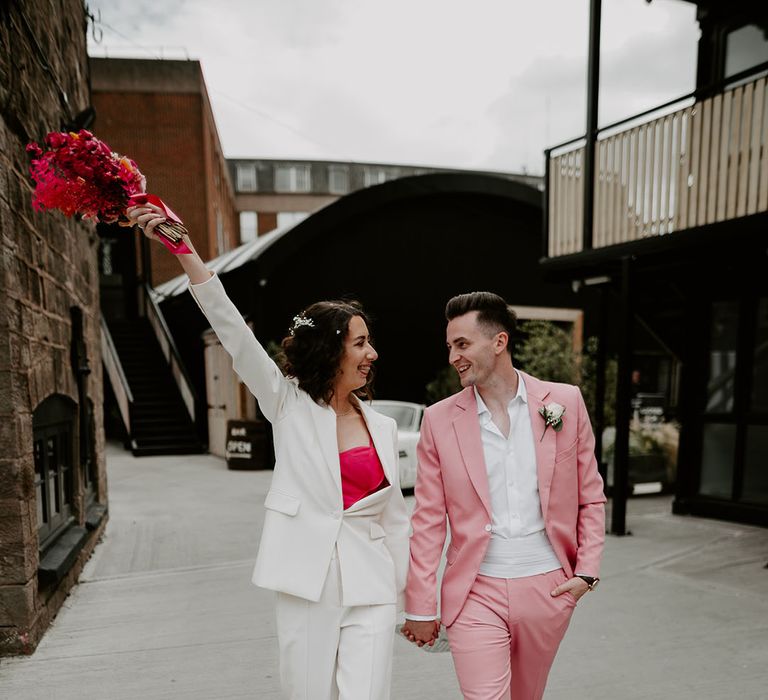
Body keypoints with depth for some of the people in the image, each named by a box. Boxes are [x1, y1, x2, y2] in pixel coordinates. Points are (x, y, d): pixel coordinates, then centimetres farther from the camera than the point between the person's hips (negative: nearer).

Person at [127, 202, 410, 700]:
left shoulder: (383, 427, 5)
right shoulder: (289, 406, -2)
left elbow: (395, 517, 10)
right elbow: (234, 333, -12)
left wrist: (414, 595, 10)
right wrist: (182, 246, -20)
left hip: (371, 590, 1)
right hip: (307, 588, -1)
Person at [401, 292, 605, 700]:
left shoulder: (565, 402, -3)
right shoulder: (440, 419, -5)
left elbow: (591, 497, 5)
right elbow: (427, 521, -2)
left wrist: (587, 572, -2)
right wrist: (420, 606, -1)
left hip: (548, 588, 2)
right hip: (475, 592, -1)